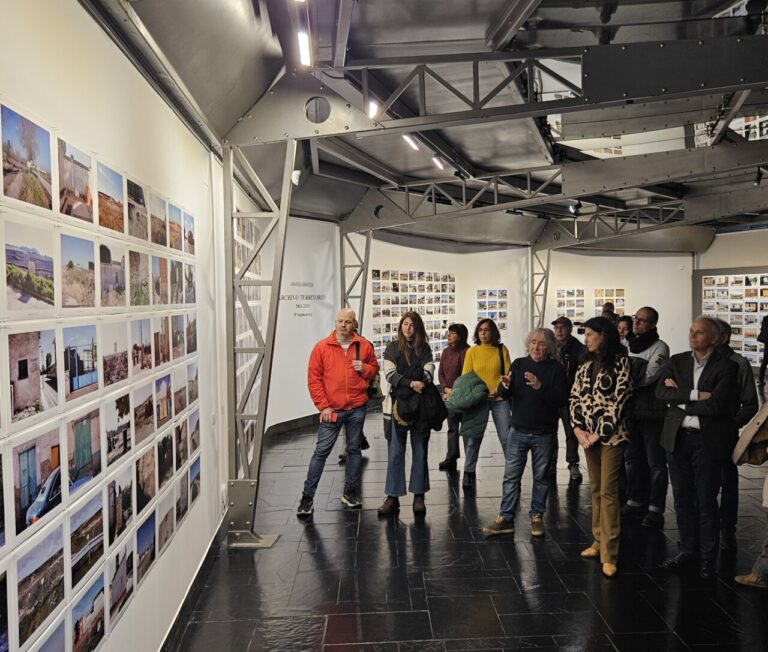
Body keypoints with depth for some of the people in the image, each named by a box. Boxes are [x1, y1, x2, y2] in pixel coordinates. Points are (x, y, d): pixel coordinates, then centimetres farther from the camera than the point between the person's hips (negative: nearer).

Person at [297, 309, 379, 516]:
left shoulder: (364, 346, 3)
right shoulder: (322, 347, -3)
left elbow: (374, 369, 15)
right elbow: (313, 379, -4)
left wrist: (365, 368, -9)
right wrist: (323, 406, -9)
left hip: (357, 408, 3)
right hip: (331, 409, -2)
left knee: (354, 449, 12)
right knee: (321, 451, -2)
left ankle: (350, 492, 25)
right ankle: (307, 496, 5)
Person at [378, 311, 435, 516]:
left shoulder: (424, 348, 9)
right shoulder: (392, 348, 6)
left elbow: (428, 371, -3)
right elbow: (390, 373, -6)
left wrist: (421, 384, -23)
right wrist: (411, 383, -18)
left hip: (421, 404, 1)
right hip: (398, 404, -1)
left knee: (420, 451, 6)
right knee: (395, 452, 1)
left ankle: (419, 496, 16)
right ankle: (392, 497, 8)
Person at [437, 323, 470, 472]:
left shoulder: (465, 351, -9)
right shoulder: (446, 351, 12)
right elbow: (440, 373, 11)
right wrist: (446, 389, -5)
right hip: (449, 396, 6)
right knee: (452, 427, 10)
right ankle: (451, 459, 16)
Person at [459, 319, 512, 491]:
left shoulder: (502, 350, 2)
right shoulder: (472, 351, 3)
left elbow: (508, 374, 0)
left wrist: (498, 390, -15)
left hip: (499, 399, 0)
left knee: (506, 437, 0)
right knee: (473, 439, 4)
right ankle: (469, 474, 18)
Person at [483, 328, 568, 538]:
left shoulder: (556, 368, -3)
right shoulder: (519, 364, 5)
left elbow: (561, 399, -14)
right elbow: (506, 396, 4)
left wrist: (540, 387, -28)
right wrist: (506, 386, -19)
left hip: (544, 433, -2)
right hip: (518, 431, 2)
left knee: (540, 477, 10)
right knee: (511, 476, 2)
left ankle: (537, 517, 23)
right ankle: (506, 518, 8)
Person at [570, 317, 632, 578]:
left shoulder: (620, 362, -7)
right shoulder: (586, 365, 12)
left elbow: (619, 400, -12)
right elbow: (575, 397, 8)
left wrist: (600, 433, -14)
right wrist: (578, 428, -5)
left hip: (611, 435, -6)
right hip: (587, 435, 6)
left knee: (608, 491, -6)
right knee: (595, 489, 12)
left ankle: (609, 554, -2)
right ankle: (599, 541, 23)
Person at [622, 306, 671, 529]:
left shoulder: (660, 348, -9)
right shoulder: (630, 347, 14)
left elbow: (649, 376, -20)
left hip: (652, 413, -7)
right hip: (631, 411, 8)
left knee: (655, 462, 0)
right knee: (632, 459, 15)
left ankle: (656, 509, 6)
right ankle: (635, 502, 27)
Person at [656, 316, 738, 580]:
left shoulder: (726, 367, -6)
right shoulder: (677, 361, 7)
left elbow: (716, 405, -18)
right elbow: (661, 391, -8)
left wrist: (679, 398, -9)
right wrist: (694, 395, -18)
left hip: (708, 441, -4)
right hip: (677, 438, 4)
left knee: (706, 502, 5)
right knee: (683, 499, 12)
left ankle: (707, 559, 19)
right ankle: (688, 551, 26)